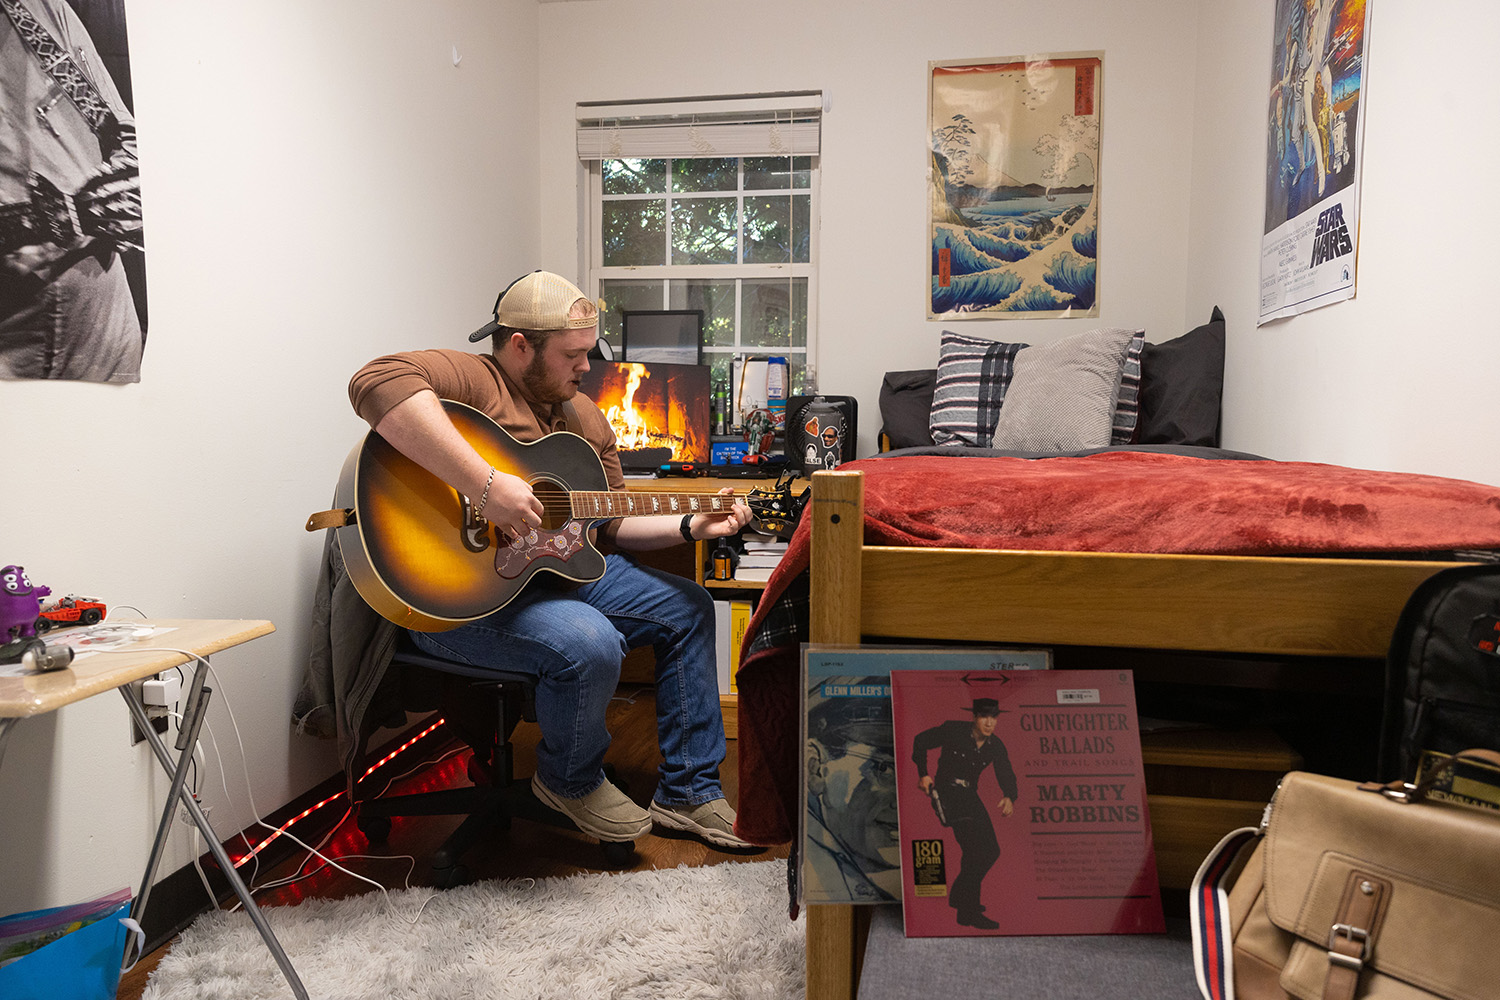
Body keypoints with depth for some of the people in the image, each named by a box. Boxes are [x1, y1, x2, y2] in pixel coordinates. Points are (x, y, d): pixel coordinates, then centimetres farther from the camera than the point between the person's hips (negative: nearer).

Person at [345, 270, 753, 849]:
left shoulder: (584, 418, 14)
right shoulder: (470, 380, -14)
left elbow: (610, 524, 18)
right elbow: (379, 383, -37)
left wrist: (690, 527, 3)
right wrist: (485, 485, -41)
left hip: (560, 566, 9)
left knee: (687, 609, 8)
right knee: (591, 644, -33)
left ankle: (688, 793, 15)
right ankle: (571, 781, 1)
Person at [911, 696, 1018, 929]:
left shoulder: (995, 746, 2)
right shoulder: (953, 731, -13)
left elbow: (1006, 774, 0)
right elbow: (921, 741, -1)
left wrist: (1009, 798, -22)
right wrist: (923, 774, -6)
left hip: (970, 796, 7)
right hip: (946, 792, -7)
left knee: (991, 851, 5)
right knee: (974, 847, -21)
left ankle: (960, 897, 25)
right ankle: (969, 911, -16)